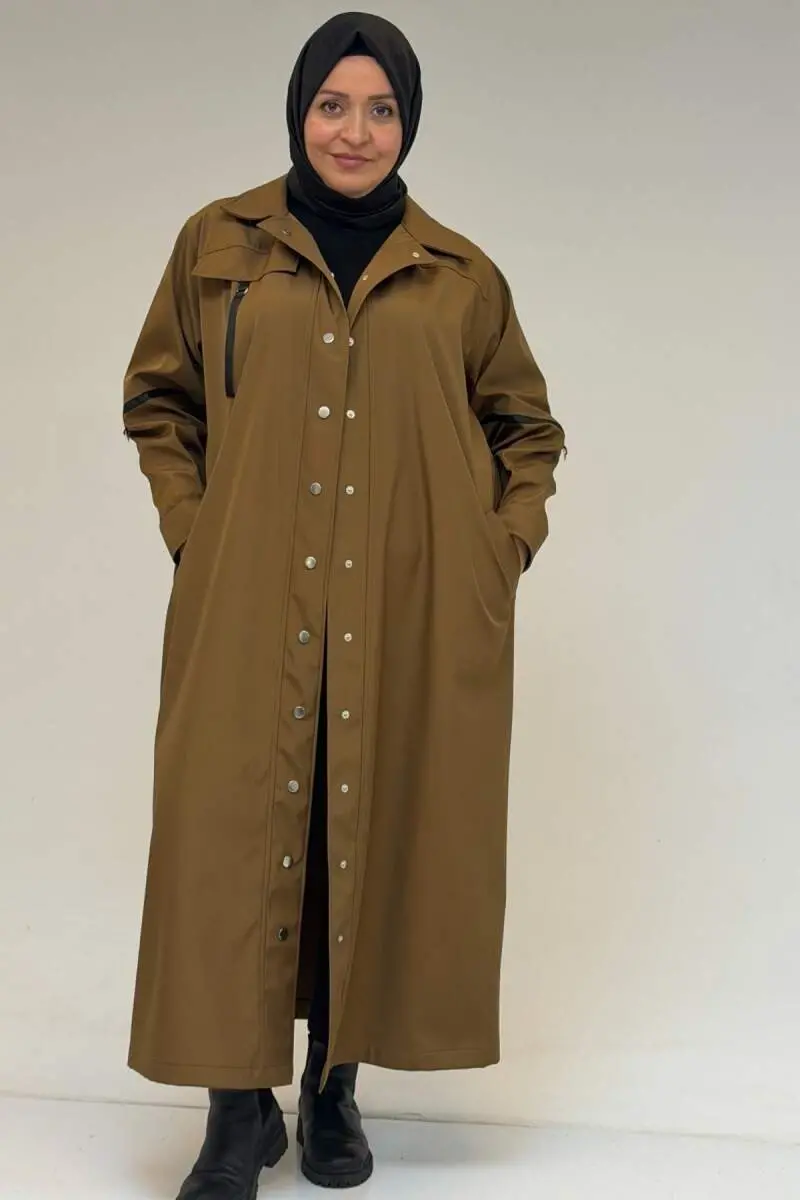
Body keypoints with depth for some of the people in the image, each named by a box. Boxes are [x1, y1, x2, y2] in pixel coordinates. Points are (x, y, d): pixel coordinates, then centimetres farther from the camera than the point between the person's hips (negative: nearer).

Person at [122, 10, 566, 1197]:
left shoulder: (461, 275, 9)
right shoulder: (216, 244, 8)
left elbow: (528, 426, 19)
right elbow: (157, 400, 14)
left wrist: (509, 546, 5)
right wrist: (192, 529, 2)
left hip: (413, 621, 1)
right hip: (251, 613, 0)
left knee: (379, 834, 4)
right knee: (239, 832, -2)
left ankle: (336, 1087, 22)